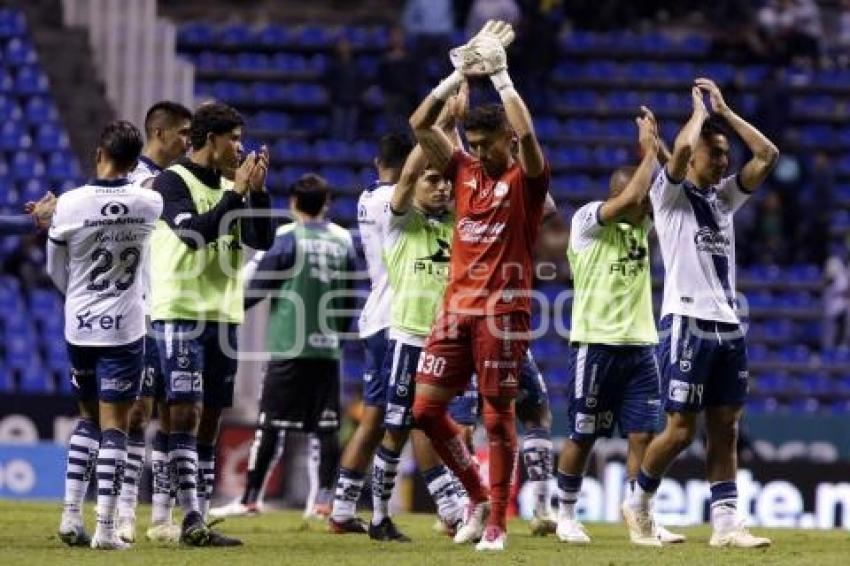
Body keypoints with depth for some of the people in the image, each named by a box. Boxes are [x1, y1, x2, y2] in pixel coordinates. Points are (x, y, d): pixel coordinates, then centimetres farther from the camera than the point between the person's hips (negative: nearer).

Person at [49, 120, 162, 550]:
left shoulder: (69, 205, -12)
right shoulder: (150, 204, -10)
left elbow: (56, 271, 3)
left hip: (79, 327, 1)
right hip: (124, 329, -1)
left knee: (88, 418, 18)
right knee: (114, 426, 3)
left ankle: (71, 515, 9)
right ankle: (106, 529, -1)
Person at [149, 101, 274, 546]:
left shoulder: (229, 185, 14)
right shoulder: (172, 181, -7)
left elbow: (262, 240, 9)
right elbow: (195, 233, -20)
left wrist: (258, 191, -2)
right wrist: (237, 192, -16)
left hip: (224, 316, 8)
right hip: (181, 314, -8)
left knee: (209, 420, 7)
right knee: (186, 414, -13)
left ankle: (200, 518, 9)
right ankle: (191, 519, -17)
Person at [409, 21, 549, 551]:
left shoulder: (525, 179, -3)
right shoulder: (465, 170, 12)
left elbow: (526, 133, -23)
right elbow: (420, 124, 6)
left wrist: (500, 75, -17)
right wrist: (460, 74, -1)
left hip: (503, 308, -6)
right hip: (457, 306, 6)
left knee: (498, 415, -3)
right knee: (427, 407, 1)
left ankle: (497, 521, 4)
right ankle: (478, 495, 17)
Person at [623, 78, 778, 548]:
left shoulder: (725, 196, 17)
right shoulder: (671, 193, -1)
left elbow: (767, 155, 10)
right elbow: (681, 147, -20)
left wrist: (724, 111, 9)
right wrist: (700, 109, -2)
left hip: (729, 326, 7)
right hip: (687, 323, -7)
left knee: (725, 430, 3)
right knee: (681, 430, -5)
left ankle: (725, 523, 3)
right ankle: (638, 503, 14)